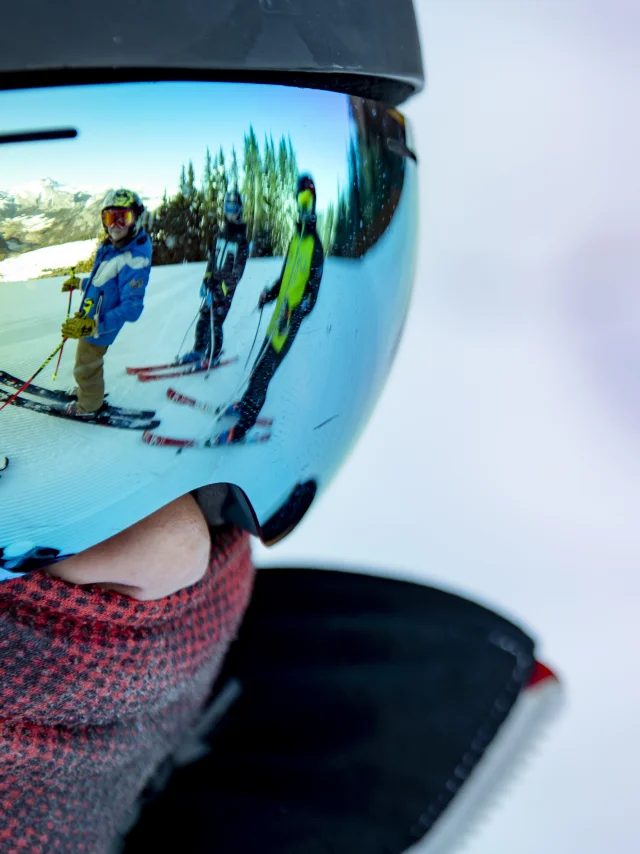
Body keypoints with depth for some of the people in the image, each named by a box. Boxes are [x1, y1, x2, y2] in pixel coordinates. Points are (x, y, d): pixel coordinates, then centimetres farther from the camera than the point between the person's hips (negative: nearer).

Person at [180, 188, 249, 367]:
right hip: (214, 284, 6)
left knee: (215, 323, -6)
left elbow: (237, 271, -14)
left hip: (227, 287, -6)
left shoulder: (241, 240, -9)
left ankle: (213, 355, 8)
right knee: (203, 318, 7)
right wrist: (206, 280, 10)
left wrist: (221, 290, -19)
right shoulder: (221, 233, 11)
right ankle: (198, 350, 20)